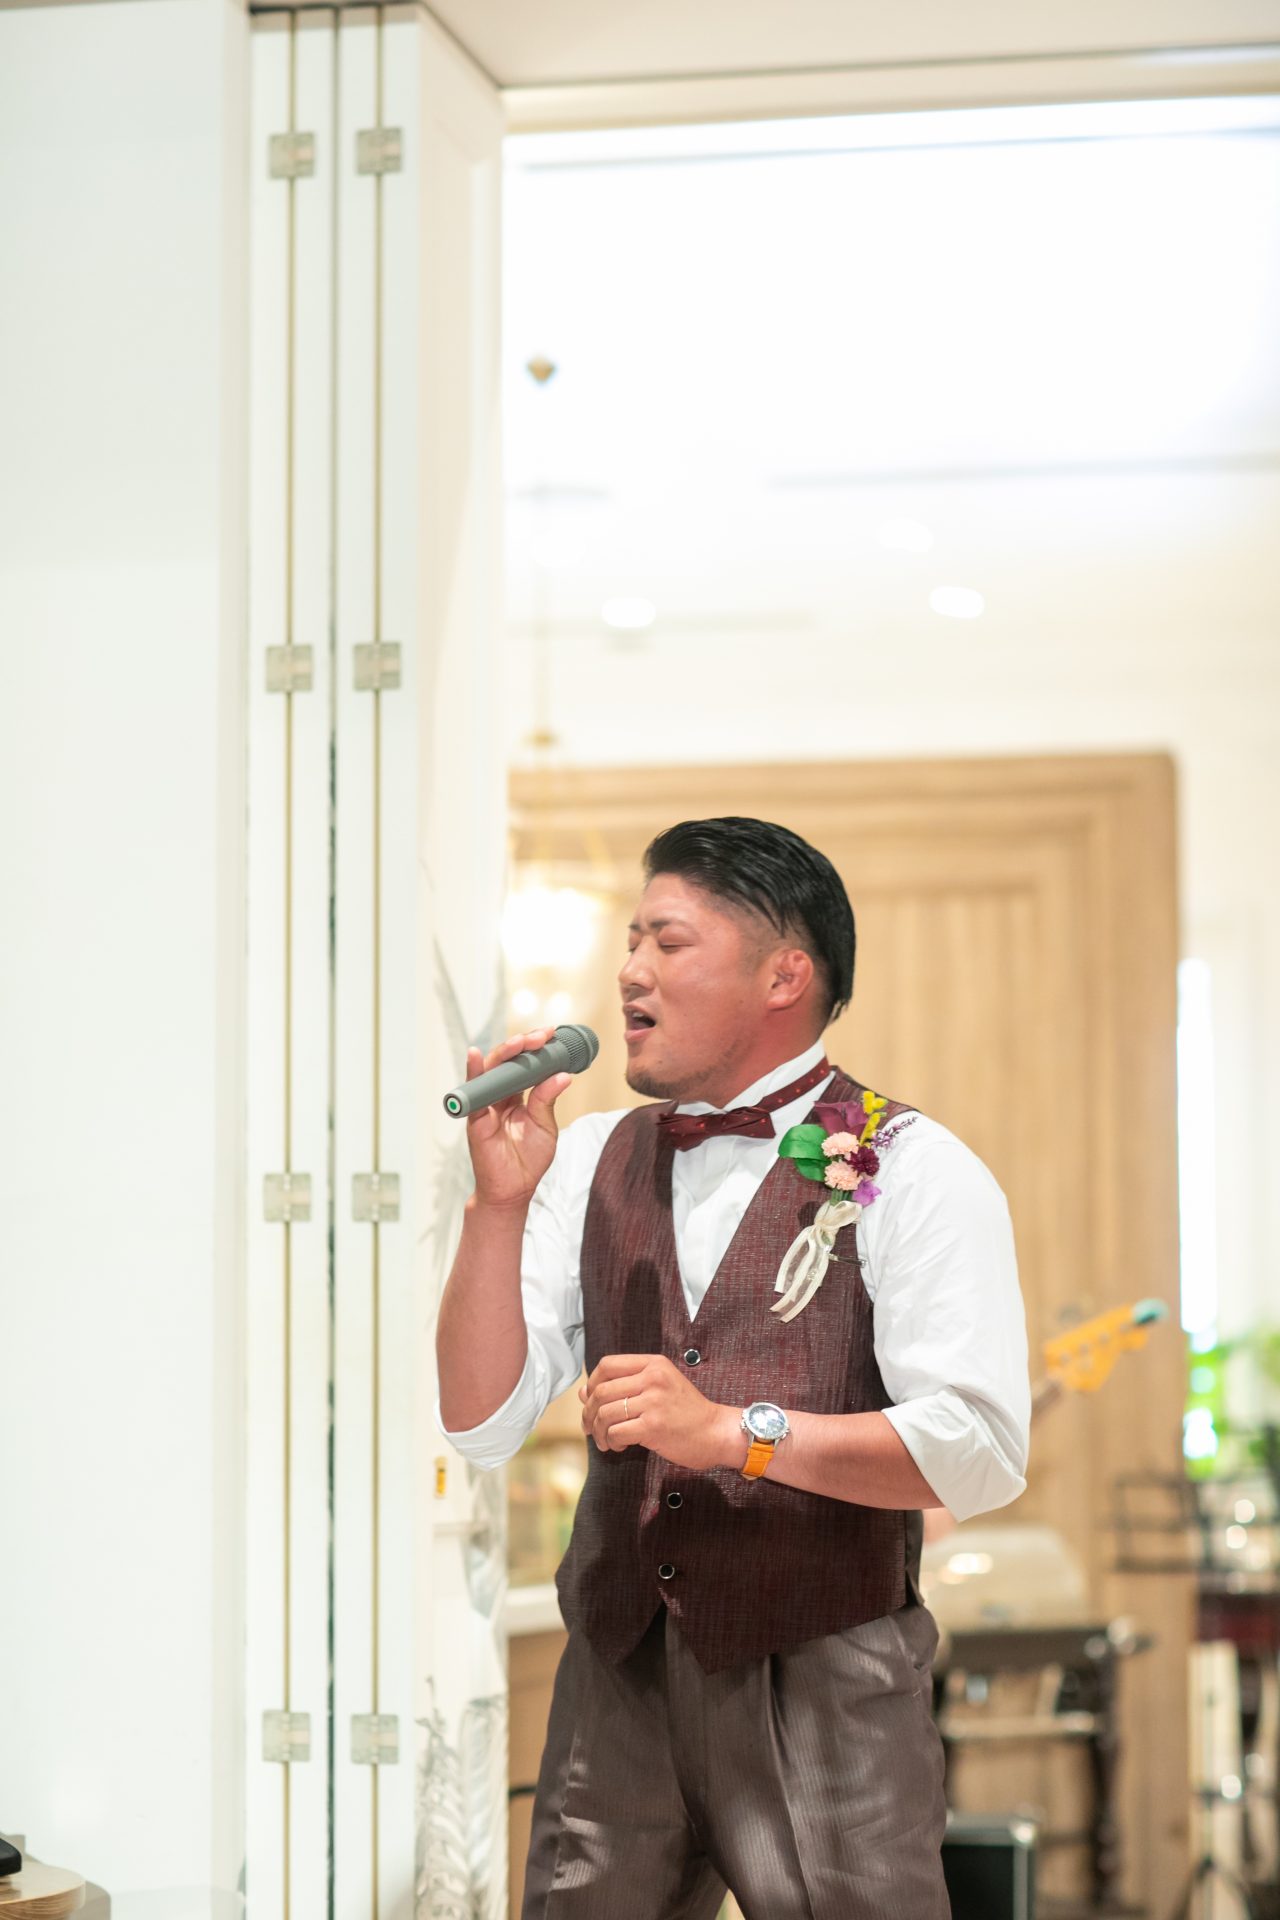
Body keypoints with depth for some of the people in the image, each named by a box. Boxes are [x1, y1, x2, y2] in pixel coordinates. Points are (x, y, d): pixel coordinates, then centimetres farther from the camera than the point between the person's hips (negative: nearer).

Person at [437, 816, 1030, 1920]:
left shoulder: (913, 1174, -4)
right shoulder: (592, 1161, 10)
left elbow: (981, 1454, -15)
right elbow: (482, 1425, 4)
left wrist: (734, 1430, -21)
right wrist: (500, 1199, -7)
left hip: (822, 1684, -4)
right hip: (617, 1675, 4)